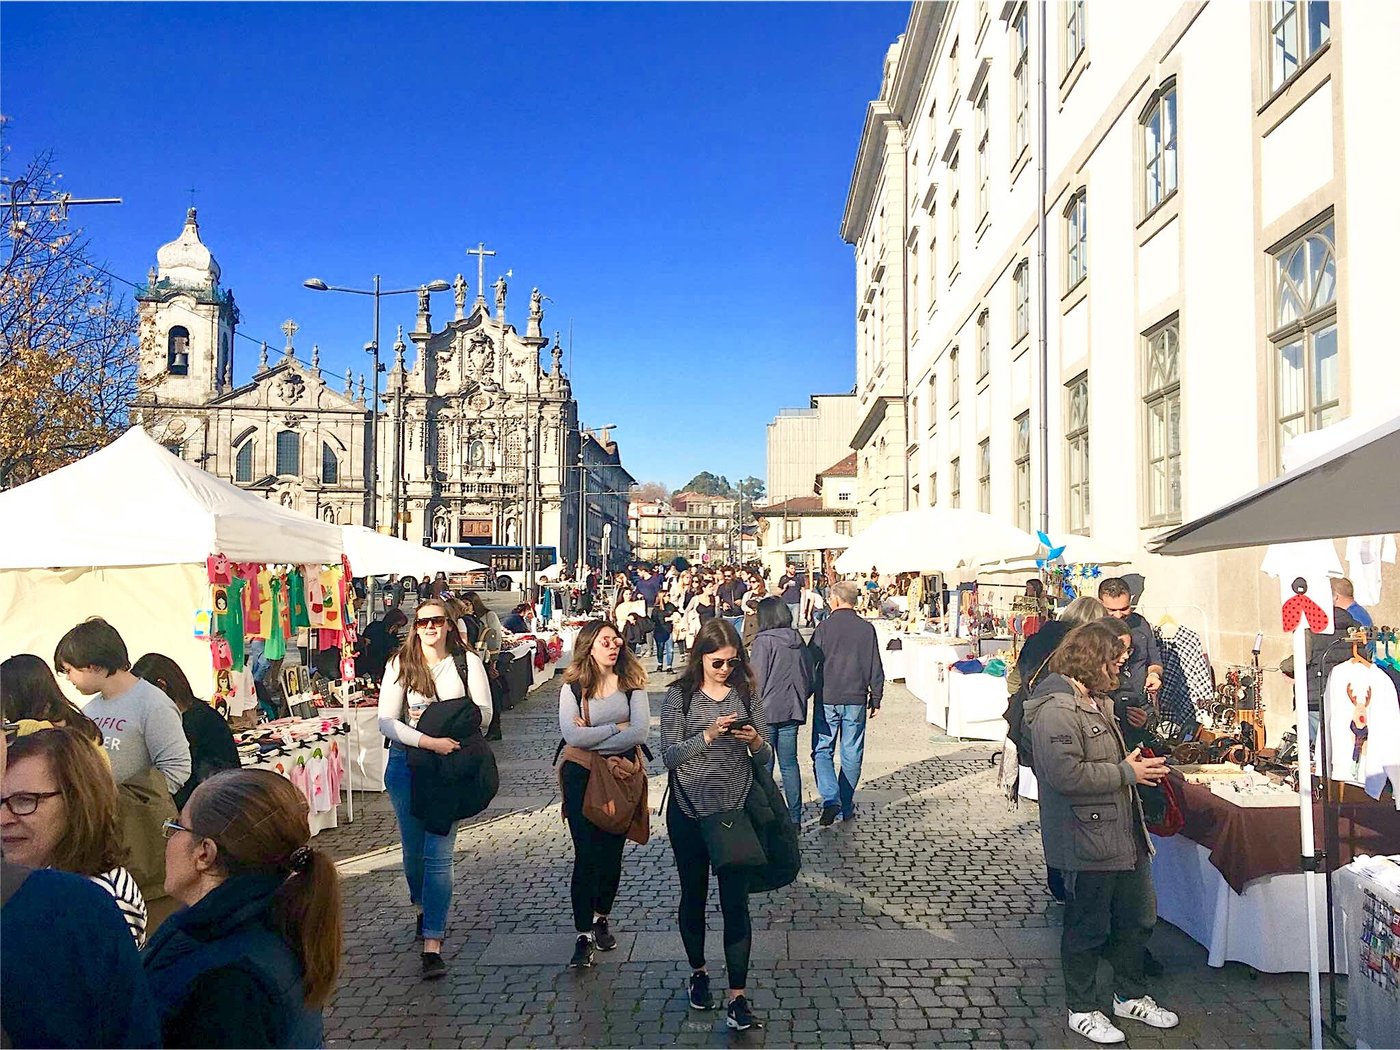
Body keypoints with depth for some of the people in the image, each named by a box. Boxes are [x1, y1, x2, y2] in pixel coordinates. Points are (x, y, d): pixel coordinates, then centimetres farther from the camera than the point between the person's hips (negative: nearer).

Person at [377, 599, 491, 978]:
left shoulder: (467, 661, -1)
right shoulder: (400, 664, -1)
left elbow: (483, 713, -2)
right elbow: (386, 721, -8)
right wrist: (430, 741, -21)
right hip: (406, 763, 2)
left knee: (438, 853, -7)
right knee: (414, 848, 14)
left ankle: (432, 945, -4)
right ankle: (423, 909, 43)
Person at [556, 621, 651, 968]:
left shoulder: (631, 684, -2)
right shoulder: (573, 688, -4)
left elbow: (641, 732, -14)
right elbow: (572, 735, -17)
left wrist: (593, 738, -16)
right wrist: (617, 727, -14)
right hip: (582, 776, -2)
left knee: (612, 853, 11)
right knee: (587, 856, -4)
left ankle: (601, 919, 31)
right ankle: (583, 935, 3)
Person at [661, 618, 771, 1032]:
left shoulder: (747, 693, 1)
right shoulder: (680, 695, -4)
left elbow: (765, 756, 5)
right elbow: (670, 755, -9)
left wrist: (755, 740, -18)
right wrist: (708, 735, -23)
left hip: (735, 811, 0)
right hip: (689, 812, 0)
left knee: (736, 903, -2)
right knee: (693, 895, 15)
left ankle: (737, 998, 4)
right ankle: (698, 972, 36)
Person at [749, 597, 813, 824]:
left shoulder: (764, 641, -13)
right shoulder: (798, 642, 5)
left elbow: (756, 680, -13)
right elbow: (809, 677, 10)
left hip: (767, 711, -5)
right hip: (792, 710, 6)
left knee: (764, 765, 4)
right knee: (789, 763, 12)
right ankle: (794, 817, 15)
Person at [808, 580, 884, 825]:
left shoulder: (825, 627, -7)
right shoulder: (867, 628, 1)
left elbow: (810, 662, -4)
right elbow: (876, 668, 4)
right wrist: (876, 699, 13)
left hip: (827, 699, -2)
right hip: (856, 700, 2)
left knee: (822, 751, 6)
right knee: (851, 754, 11)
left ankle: (830, 800, -12)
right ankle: (846, 807, 17)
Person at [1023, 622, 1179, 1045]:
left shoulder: (1096, 701, 14)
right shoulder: (1056, 709, -21)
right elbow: (1066, 773, -30)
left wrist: (1139, 766, 13)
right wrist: (1126, 773, -21)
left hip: (1124, 835, 10)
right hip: (1087, 841, -10)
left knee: (1138, 919, 21)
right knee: (1087, 929, 6)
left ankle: (1130, 995, 40)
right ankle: (1082, 1010, 23)